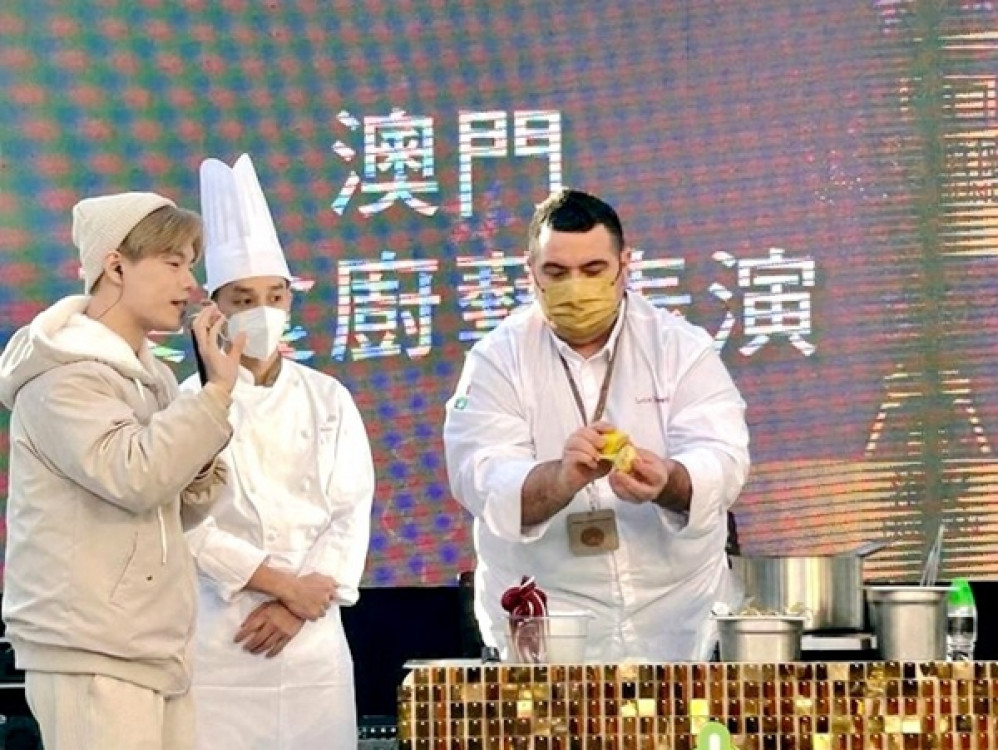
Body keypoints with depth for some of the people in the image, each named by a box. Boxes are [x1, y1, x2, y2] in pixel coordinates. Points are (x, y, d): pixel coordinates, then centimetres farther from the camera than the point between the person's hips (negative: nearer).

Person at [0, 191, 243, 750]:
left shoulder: (148, 373, 16)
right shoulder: (62, 375, -10)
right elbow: (135, 475, -22)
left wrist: (213, 398, 2)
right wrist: (217, 392, -15)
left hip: (154, 648, 8)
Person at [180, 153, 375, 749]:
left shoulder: (327, 399, 9)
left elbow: (351, 511, 4)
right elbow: (189, 522, -8)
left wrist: (299, 604, -8)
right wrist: (285, 584, -11)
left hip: (314, 636, 3)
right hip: (220, 639, -3)